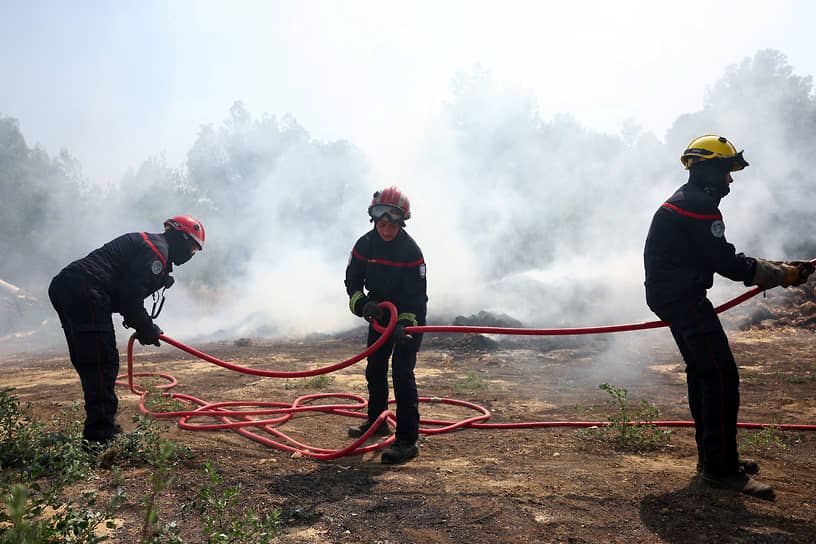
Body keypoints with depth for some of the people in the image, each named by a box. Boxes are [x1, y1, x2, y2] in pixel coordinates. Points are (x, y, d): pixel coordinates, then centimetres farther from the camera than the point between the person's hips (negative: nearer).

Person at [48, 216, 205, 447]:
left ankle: (99, 426, 27)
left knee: (87, 362, 16)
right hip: (84, 291, -11)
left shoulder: (145, 242, 27)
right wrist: (146, 329, -2)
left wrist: (144, 325, 17)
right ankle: (100, 437, -7)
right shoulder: (157, 250, -6)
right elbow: (131, 295, -15)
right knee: (102, 363, -9)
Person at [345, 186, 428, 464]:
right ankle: (376, 421, 37)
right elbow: (352, 280, -1)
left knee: (402, 373, -14)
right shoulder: (365, 244, -8)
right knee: (375, 369, 15)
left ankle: (407, 440, -10)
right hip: (380, 313, 6)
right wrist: (362, 304, -21)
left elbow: (417, 295, -21)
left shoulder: (411, 251, -21)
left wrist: (405, 323, -36)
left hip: (409, 316, -5)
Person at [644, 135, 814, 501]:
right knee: (721, 375, -10)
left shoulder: (687, 202, 20)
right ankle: (720, 467, -5)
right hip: (683, 297, -11)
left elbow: (722, 259, 20)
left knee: (702, 371, 15)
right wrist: (781, 275, -6)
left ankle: (711, 457, 24)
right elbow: (726, 263, -18)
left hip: (672, 296, 11)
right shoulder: (698, 205, -14)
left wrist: (777, 269, 14)